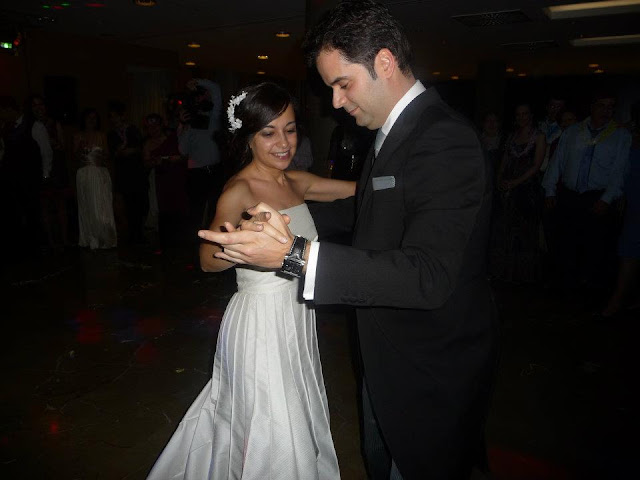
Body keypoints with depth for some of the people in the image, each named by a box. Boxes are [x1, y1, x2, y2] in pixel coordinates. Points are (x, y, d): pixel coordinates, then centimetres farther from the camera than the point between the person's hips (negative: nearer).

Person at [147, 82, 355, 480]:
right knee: (270, 432, 7)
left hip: (297, 319, 7)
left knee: (297, 425, 23)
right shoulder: (240, 189, -15)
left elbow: (361, 188, 10)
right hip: (260, 323, -7)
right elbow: (208, 260, -18)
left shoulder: (297, 181, 5)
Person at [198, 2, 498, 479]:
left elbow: (427, 276, -35)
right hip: (388, 355, 9)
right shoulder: (394, 131, 4)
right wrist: (289, 216, 14)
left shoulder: (446, 142, -27)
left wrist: (295, 254, -38)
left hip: (433, 372, -9)